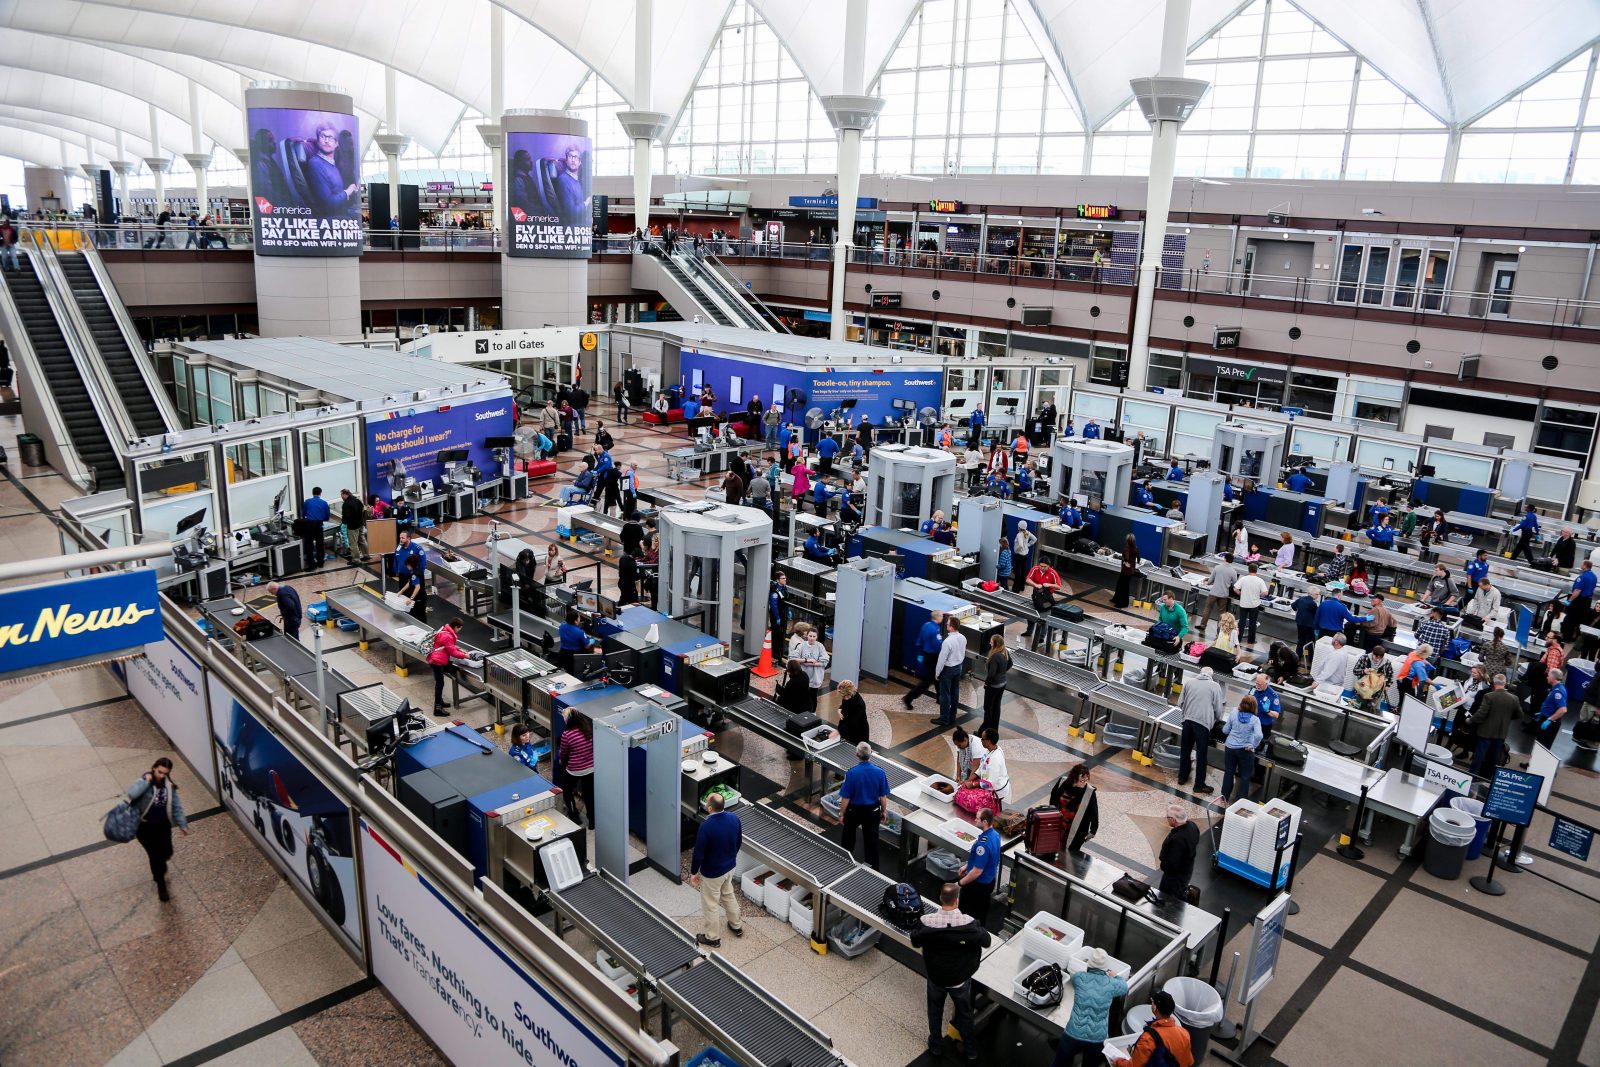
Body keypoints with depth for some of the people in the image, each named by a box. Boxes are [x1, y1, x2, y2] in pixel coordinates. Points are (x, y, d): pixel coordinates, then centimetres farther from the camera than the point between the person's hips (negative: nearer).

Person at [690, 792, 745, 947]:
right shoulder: (734, 819, -13)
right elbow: (739, 842, 3)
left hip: (712, 872, -6)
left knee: (710, 904, 15)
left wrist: (693, 873, -7)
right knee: (729, 895, 29)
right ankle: (736, 926, 46)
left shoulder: (706, 827, -32)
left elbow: (698, 853, -23)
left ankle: (713, 938, 32)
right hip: (730, 867, 6)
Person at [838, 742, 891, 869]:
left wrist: (841, 813, -2)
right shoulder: (880, 772, -15)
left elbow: (846, 797, -17)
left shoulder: (852, 773, -24)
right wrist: (883, 811, 11)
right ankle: (873, 867, 22)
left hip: (854, 810, -2)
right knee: (871, 839, 14)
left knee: (848, 836, 23)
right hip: (873, 811, 2)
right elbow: (883, 796, -4)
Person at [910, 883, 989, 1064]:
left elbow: (915, 942, -8)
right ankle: (971, 1051, 41)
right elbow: (986, 941, -11)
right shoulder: (969, 923, -31)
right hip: (961, 978, 0)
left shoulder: (927, 922, -27)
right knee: (965, 1012, 25)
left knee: (935, 1011, 27)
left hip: (935, 976, 1)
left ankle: (936, 1046, 45)